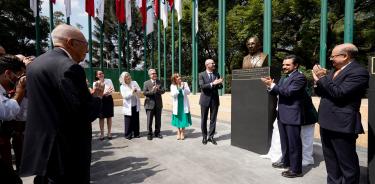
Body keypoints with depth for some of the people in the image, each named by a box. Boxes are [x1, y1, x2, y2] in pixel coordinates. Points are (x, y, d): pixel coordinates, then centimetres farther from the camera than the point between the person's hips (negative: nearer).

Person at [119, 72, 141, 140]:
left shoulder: (134, 83, 5)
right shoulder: (122, 87, -3)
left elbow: (140, 91, 3)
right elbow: (125, 96, -13)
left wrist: (136, 91, -18)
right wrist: (131, 92, -23)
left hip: (136, 105, 3)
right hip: (128, 106, -3)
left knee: (136, 120, 9)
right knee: (129, 121, 1)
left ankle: (136, 133, 21)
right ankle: (128, 135, 14)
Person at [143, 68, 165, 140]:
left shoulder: (159, 82, 9)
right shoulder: (146, 83, 1)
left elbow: (163, 91, 0)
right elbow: (144, 93, -7)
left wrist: (158, 90, -19)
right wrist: (152, 91, -22)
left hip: (158, 104, 3)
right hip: (150, 104, -3)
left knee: (158, 120, 11)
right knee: (149, 120, 1)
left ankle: (157, 133, 25)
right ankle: (149, 134, 14)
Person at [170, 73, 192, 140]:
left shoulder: (185, 84, -1)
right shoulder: (172, 86, -2)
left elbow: (188, 92, -8)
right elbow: (173, 95, -12)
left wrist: (184, 87, -23)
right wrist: (179, 88, -23)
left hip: (184, 104, 0)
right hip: (177, 105, 0)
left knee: (184, 118, 3)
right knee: (178, 119, 8)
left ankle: (182, 133, 17)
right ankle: (178, 133, 22)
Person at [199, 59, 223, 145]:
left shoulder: (217, 74, 7)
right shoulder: (202, 75, -3)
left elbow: (220, 86, 5)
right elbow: (202, 86, -15)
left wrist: (219, 83, -17)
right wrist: (212, 84, -24)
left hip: (215, 100, 3)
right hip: (205, 100, -2)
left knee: (213, 119, 6)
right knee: (204, 119, 7)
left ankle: (211, 137, 17)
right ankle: (204, 137, 21)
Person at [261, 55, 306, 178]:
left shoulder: (300, 77, -11)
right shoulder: (283, 78, 15)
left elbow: (288, 92, -23)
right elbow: (275, 93, 13)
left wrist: (272, 85, -20)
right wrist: (270, 87, -8)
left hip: (292, 116, -8)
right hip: (282, 115, 8)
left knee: (294, 143, 1)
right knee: (284, 141, 20)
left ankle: (296, 169, 13)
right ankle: (285, 162, 35)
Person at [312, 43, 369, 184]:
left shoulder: (358, 72, -13)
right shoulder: (334, 70, 14)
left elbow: (339, 93, -25)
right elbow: (321, 92, 15)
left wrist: (322, 78, -16)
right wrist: (318, 81, -3)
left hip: (342, 125, -9)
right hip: (327, 124, 9)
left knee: (347, 165, 5)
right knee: (331, 163, 22)